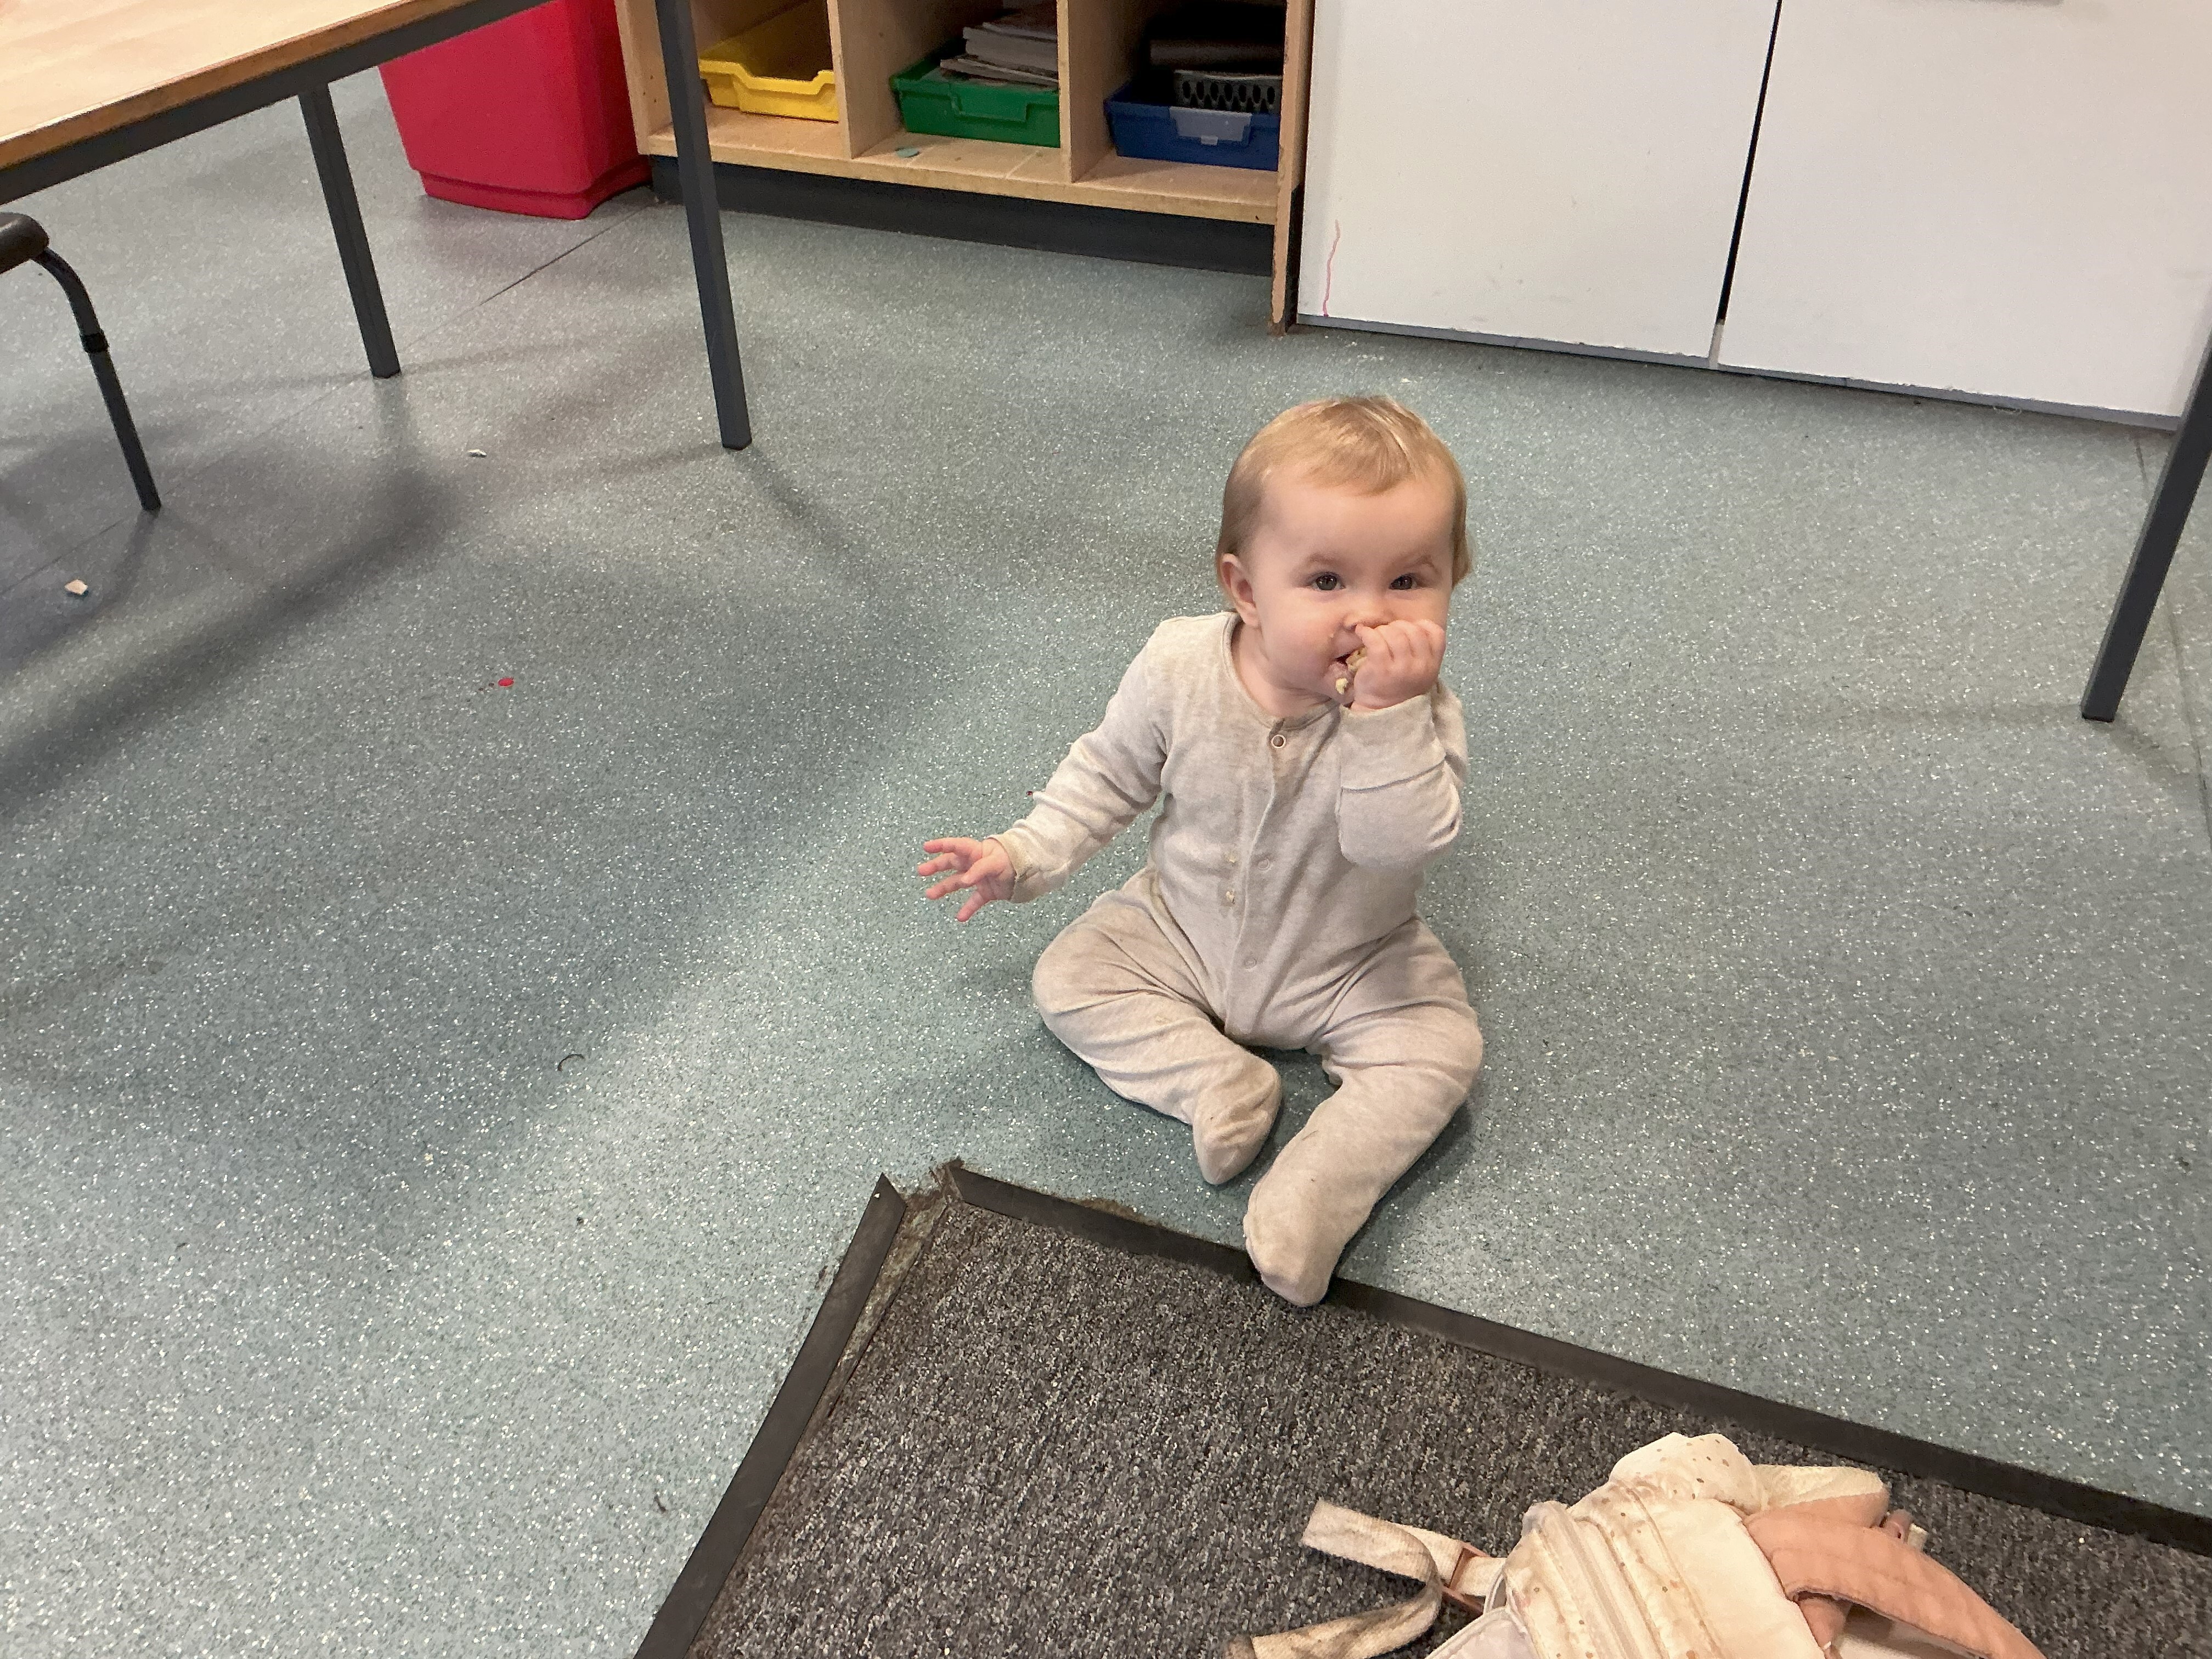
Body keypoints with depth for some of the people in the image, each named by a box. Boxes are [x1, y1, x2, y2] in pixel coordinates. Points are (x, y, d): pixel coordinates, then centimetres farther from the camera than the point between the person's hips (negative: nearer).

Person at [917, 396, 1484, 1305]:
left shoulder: (1418, 715, -27)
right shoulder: (1179, 667, -22)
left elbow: (1398, 844, -41)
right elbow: (1109, 773, -5)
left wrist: (1388, 713, -49)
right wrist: (1024, 856, -11)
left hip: (1346, 969, -2)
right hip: (1182, 932, 2)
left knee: (1441, 1045, -19)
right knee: (1068, 977, -8)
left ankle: (1312, 1193, -25)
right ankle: (1218, 1079, -18)